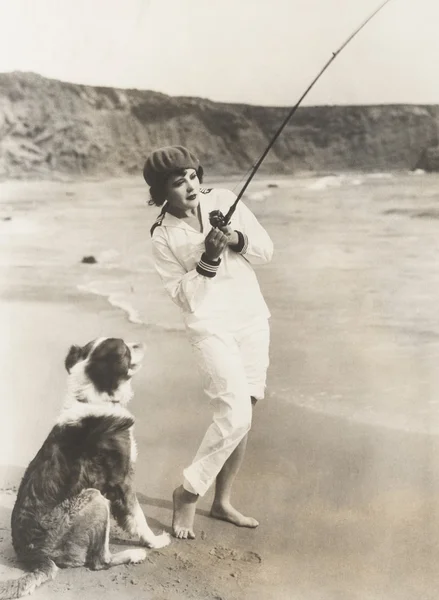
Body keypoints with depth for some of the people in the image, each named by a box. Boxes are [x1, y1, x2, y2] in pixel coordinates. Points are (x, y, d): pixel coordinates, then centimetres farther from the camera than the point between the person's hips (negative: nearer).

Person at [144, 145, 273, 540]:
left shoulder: (223, 200, 1)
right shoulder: (163, 236, -5)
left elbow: (267, 250, 2)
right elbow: (182, 295, -8)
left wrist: (236, 239, -17)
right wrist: (208, 261, -21)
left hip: (253, 319, 4)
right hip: (210, 327, -4)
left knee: (242, 415, 8)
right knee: (235, 415, -16)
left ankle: (222, 502, 24)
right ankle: (188, 493, 5)